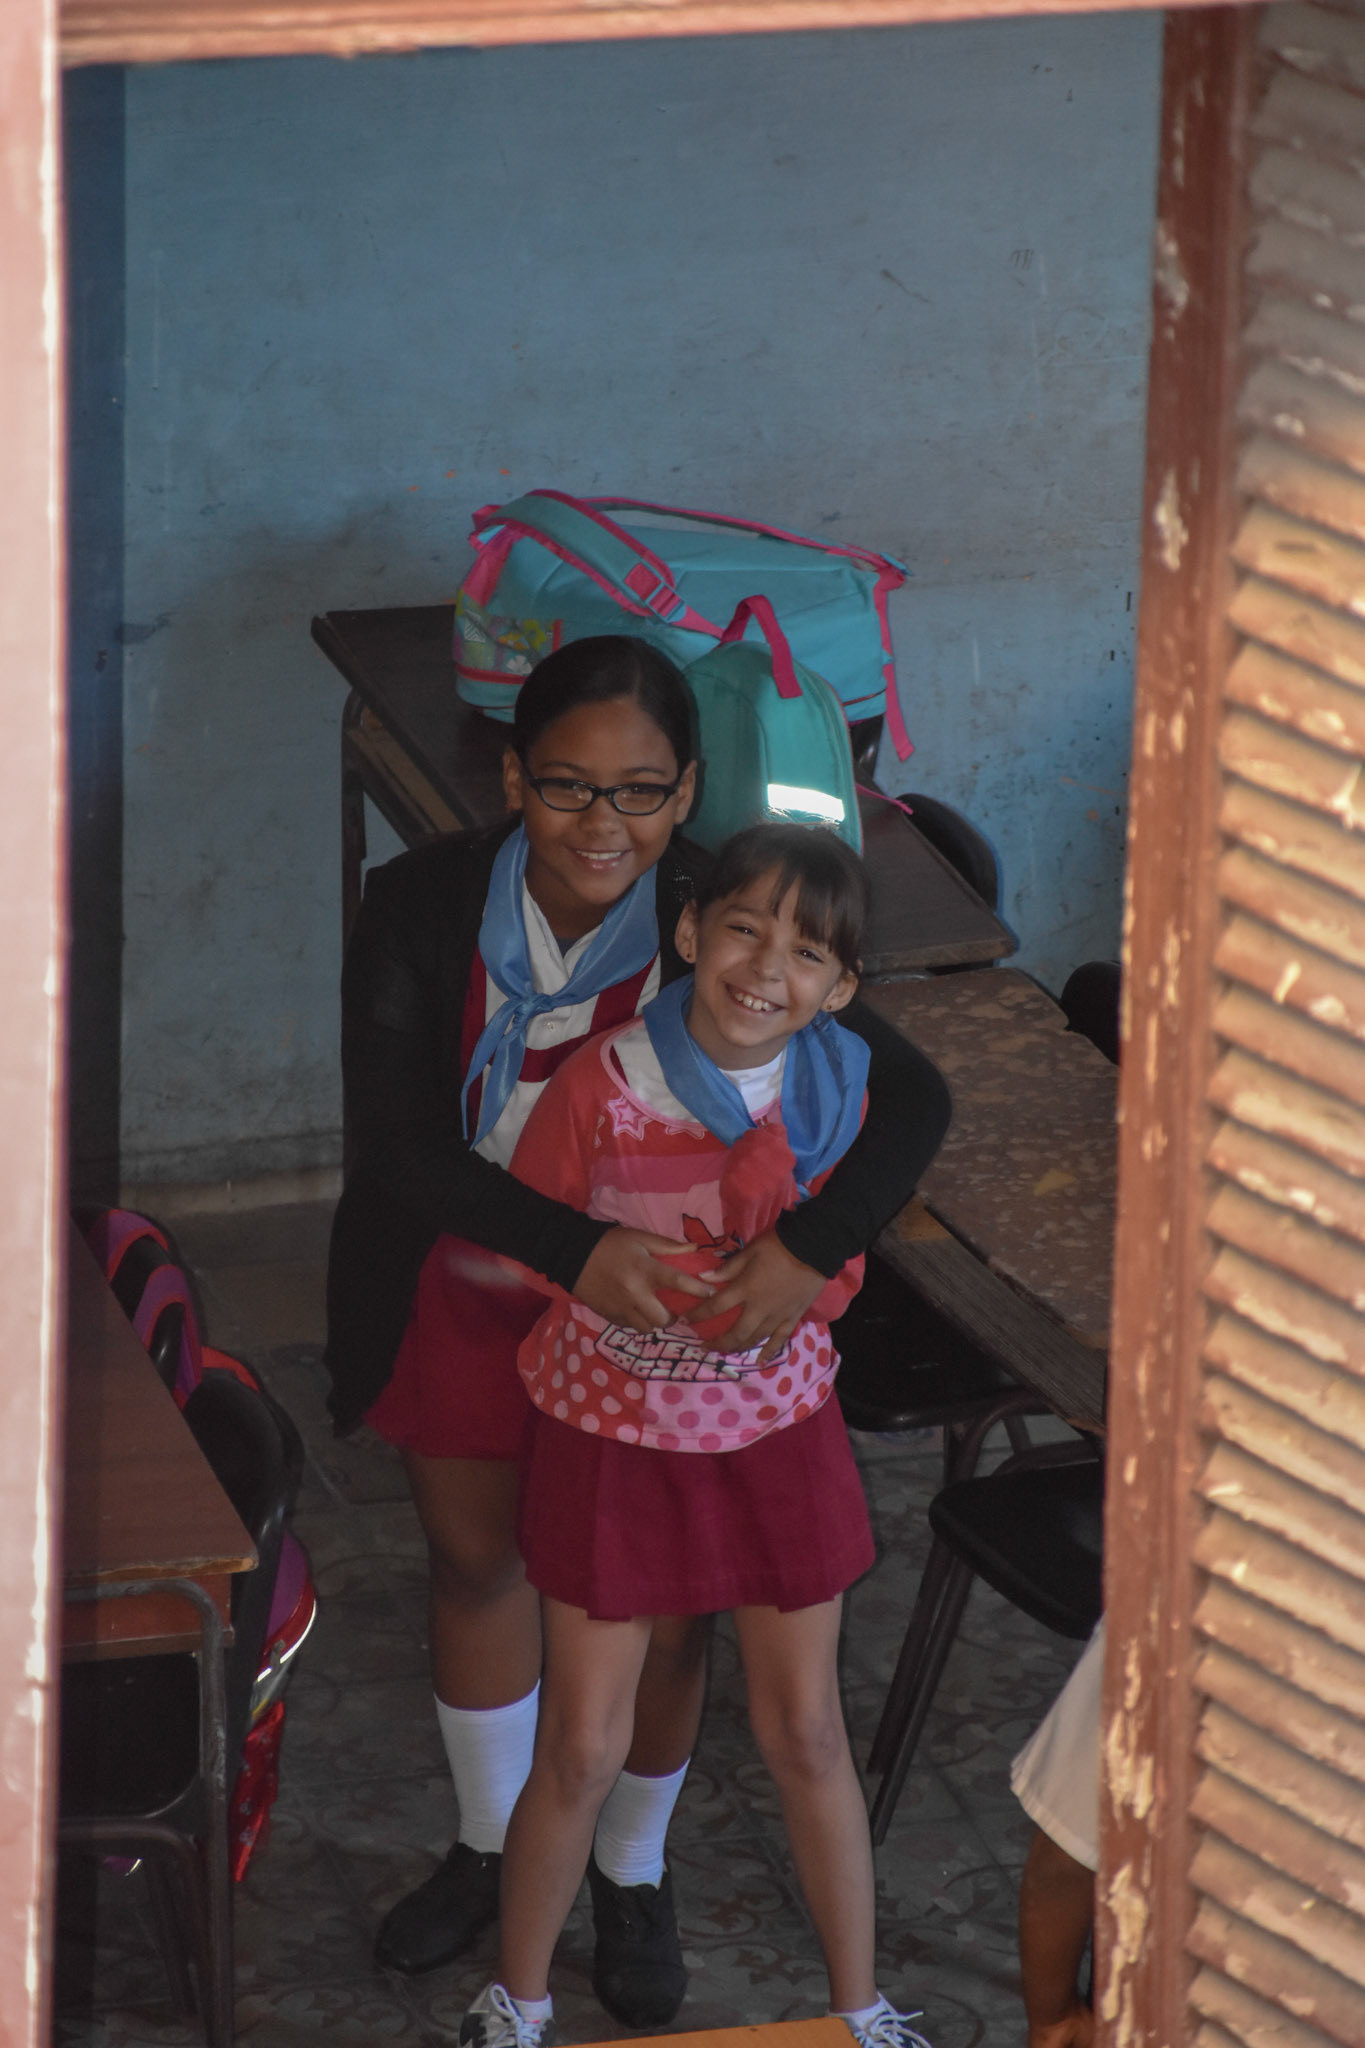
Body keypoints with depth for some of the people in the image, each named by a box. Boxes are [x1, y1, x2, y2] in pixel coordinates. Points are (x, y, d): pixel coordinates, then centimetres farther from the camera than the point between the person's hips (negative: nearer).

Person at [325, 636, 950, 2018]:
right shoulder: (420, 909, -22)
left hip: (654, 1317, -1)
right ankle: (491, 1846, 47)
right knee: (475, 1560, 22)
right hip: (456, 1303, 1)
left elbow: (910, 1098, -20)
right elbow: (395, 1141, -28)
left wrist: (811, 1245, -37)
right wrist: (574, 1248, -40)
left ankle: (632, 1874, 41)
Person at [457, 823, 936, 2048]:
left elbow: (831, 1288, -6)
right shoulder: (601, 1085, -21)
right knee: (584, 1750, 5)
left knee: (807, 1736, 12)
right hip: (614, 1431, -2)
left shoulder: (835, 1093, -11)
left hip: (774, 1432, 2)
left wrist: (773, 1204, -25)